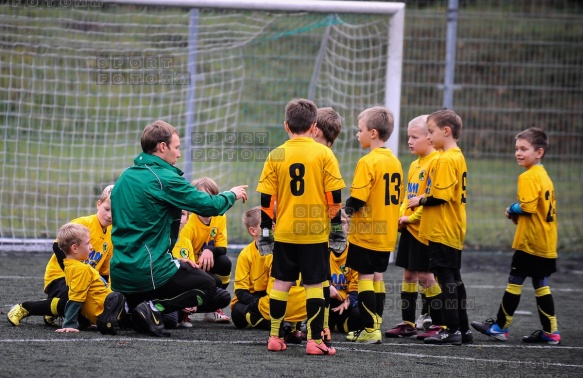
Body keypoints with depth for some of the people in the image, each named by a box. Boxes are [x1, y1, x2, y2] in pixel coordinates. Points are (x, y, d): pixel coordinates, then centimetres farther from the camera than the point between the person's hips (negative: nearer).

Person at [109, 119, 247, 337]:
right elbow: (208, 205, -10)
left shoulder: (125, 178, 12)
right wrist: (231, 195, 11)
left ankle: (123, 306, 4)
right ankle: (155, 308, -9)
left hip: (120, 273, 7)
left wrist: (172, 259, 19)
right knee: (208, 286, 14)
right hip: (149, 272, -7)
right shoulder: (164, 178, -13)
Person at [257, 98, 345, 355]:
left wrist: (265, 230, 10)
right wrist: (337, 228, 6)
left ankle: (274, 338, 14)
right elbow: (334, 198, -5)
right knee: (314, 285, 2)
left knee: (282, 282, 12)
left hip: (284, 232, 2)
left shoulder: (276, 156, 0)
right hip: (315, 232, -2)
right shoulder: (324, 154, -4)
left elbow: (266, 199, 1)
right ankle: (314, 341, -1)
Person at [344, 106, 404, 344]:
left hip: (365, 233, -7)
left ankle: (370, 329, -3)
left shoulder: (368, 162, -16)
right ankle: (376, 326, 16)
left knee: (365, 277, -2)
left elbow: (357, 199, -20)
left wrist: (348, 209, -3)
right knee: (377, 277, 13)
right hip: (387, 234, 7)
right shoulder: (395, 161, 8)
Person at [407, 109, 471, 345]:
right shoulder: (458, 157, 14)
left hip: (442, 231, -10)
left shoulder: (446, 160, -16)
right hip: (453, 232, 10)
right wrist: (424, 201, 12)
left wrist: (421, 200, -7)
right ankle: (462, 329, 19)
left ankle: (451, 330, -4)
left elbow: (441, 196, -23)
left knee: (446, 279, -6)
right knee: (453, 279, 14)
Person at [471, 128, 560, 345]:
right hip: (545, 244, 9)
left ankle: (500, 327, 7)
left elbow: (527, 207, -24)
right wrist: (516, 215, 11)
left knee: (514, 283, 0)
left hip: (529, 243, -9)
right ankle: (550, 331, 12)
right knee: (541, 286, 12)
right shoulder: (544, 176, 13)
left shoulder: (528, 178, -15)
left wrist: (512, 210, -5)